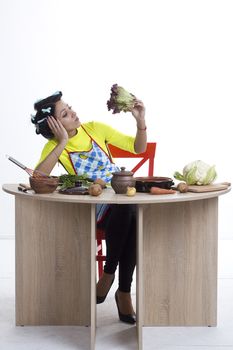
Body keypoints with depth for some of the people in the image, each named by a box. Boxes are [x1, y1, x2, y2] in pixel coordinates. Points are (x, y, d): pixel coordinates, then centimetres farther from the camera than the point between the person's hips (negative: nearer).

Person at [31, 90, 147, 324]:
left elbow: (138, 148, 9)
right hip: (92, 209, -2)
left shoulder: (94, 128, 5)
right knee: (126, 209, -35)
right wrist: (63, 143, -19)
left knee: (134, 217, -33)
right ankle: (122, 292, -18)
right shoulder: (54, 146, -1)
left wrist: (140, 121, -9)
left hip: (123, 198, 2)